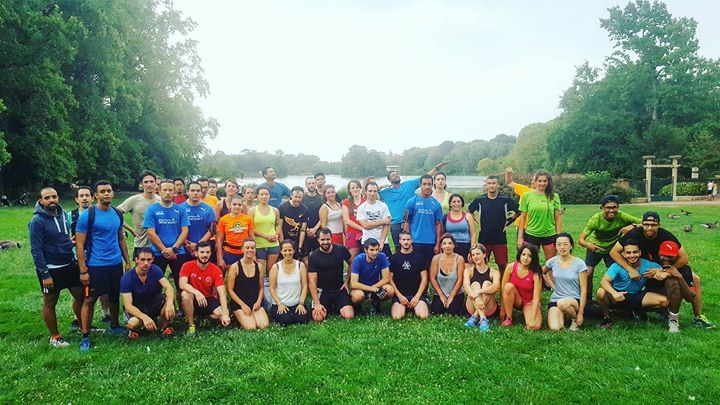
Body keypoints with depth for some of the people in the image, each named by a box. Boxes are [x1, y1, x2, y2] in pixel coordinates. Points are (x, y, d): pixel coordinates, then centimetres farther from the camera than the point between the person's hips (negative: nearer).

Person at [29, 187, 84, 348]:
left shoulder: (62, 214, 3)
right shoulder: (37, 221, -17)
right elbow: (36, 250, -17)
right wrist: (45, 274, -19)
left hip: (70, 265, 6)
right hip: (51, 269, -6)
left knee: (81, 295, 13)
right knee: (50, 303, 9)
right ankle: (55, 337, 23)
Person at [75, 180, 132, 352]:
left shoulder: (117, 214, 5)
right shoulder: (87, 215, -11)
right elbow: (79, 245, -11)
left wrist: (127, 261, 12)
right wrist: (83, 271, -13)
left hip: (116, 263, 5)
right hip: (95, 265, -5)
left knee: (114, 297, 16)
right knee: (90, 299, 1)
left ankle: (114, 326, 34)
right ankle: (85, 336, 12)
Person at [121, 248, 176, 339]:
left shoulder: (155, 270, -14)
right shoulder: (127, 278, -20)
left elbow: (169, 288, -26)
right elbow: (128, 305, -26)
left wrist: (170, 302, -49)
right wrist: (144, 317, -43)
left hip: (154, 304, 3)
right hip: (137, 308, -2)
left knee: (170, 297, -27)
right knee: (133, 323, -36)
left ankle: (162, 327, -3)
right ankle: (134, 329, 4)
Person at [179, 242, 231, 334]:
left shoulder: (216, 270, -11)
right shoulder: (188, 266, -11)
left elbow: (221, 293, -18)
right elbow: (182, 284, -27)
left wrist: (225, 314, -31)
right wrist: (196, 292, -46)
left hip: (209, 300, 1)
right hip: (193, 300, -1)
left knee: (223, 314, -25)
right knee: (185, 294, -34)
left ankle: (203, 316, 10)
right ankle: (191, 325, -15)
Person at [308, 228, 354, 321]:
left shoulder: (341, 250, -7)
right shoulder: (313, 257, -11)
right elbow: (312, 281, -13)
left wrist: (347, 281, 3)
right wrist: (317, 304, -19)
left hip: (340, 289, 1)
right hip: (322, 291, -1)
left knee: (349, 316, -18)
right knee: (318, 318, -21)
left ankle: (336, 307, 15)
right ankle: (328, 308, 13)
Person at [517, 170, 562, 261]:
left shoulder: (554, 197, 1)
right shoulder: (527, 196, -1)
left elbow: (557, 218, 4)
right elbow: (523, 218, 1)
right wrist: (520, 237, -1)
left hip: (550, 235, 1)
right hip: (531, 234, 0)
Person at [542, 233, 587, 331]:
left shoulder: (579, 264, -8)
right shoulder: (553, 261, 1)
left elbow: (584, 289, -8)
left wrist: (580, 312, -13)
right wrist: (553, 286, 9)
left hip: (574, 300, -3)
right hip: (555, 299, 3)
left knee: (562, 303, -40)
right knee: (554, 328, -23)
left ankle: (575, 319, -5)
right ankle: (563, 315, 13)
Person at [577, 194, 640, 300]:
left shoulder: (622, 216, -28)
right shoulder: (596, 219, -30)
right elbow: (581, 239, -30)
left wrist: (633, 226, -46)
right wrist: (588, 245, -53)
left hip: (612, 248, 1)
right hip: (595, 247, -1)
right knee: (588, 274, -7)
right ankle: (588, 299, 15)